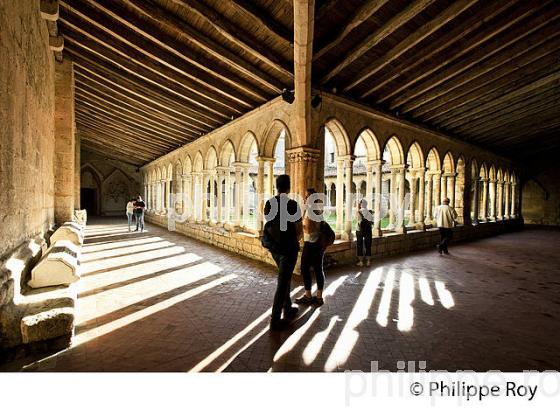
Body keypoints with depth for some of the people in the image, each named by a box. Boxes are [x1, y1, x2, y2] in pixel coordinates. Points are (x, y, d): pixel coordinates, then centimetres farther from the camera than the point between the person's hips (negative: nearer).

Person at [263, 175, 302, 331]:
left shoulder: (269, 204, 0)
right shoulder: (293, 205, -17)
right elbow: (299, 230, -11)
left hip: (273, 247, 6)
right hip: (288, 248, -6)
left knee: (285, 277, 24)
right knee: (282, 283, 2)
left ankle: (288, 310, 36)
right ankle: (275, 320, 9)